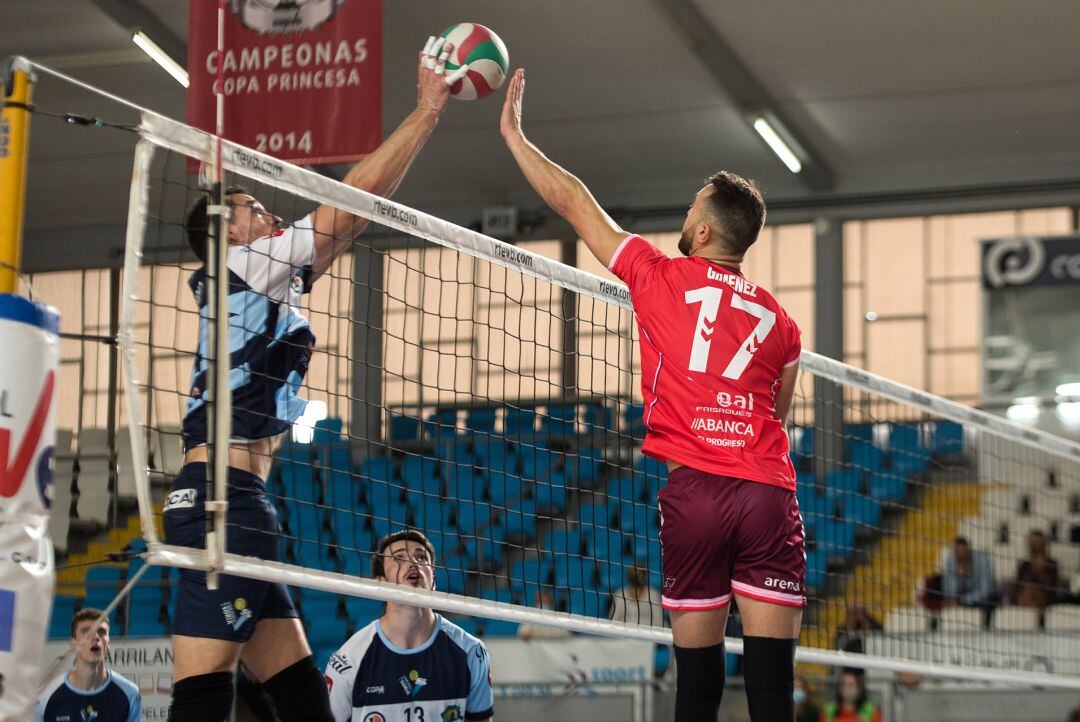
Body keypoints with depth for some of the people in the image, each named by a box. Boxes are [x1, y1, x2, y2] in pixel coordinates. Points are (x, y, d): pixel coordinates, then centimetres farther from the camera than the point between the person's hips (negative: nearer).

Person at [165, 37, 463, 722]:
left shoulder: (268, 282, 23)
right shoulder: (244, 265, 0)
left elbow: (351, 219, 25)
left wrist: (428, 114, 23)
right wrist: (428, 108, 2)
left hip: (236, 503, 10)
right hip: (224, 495, -10)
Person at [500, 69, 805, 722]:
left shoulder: (661, 277, 9)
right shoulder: (779, 320, 16)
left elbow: (574, 202, 17)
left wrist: (515, 135, 27)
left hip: (693, 489, -2)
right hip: (770, 494, 2)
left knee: (698, 669, 2)